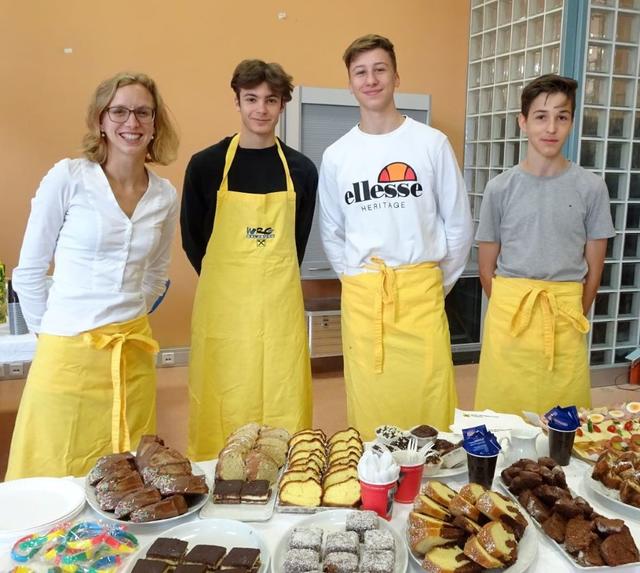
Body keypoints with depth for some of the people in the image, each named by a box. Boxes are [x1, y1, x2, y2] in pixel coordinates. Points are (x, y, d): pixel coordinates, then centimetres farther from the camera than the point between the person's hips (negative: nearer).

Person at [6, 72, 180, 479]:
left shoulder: (166, 196, 4)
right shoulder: (68, 178, -7)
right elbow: (29, 272, 0)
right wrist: (49, 332, 6)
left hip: (134, 355, 4)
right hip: (69, 354, -3)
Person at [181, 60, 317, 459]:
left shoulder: (302, 170, 5)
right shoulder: (206, 165, 0)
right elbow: (192, 239, 7)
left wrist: (274, 283, 10)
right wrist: (229, 283, 8)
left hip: (280, 304, 2)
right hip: (222, 306, -1)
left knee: (283, 408, 6)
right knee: (221, 409, 5)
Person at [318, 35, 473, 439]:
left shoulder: (432, 143, 0)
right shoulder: (336, 155, 6)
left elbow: (459, 224, 4)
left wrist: (438, 284, 6)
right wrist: (357, 280, 9)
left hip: (420, 292, -1)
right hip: (361, 296, 2)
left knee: (428, 405, 1)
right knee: (368, 406, 7)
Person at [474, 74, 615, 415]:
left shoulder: (590, 188, 0)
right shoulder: (501, 189, 0)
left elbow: (593, 268, 6)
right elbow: (487, 267, 6)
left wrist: (573, 319, 9)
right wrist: (511, 310, 7)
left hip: (565, 317, 0)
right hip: (509, 315, 0)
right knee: (502, 414, 3)